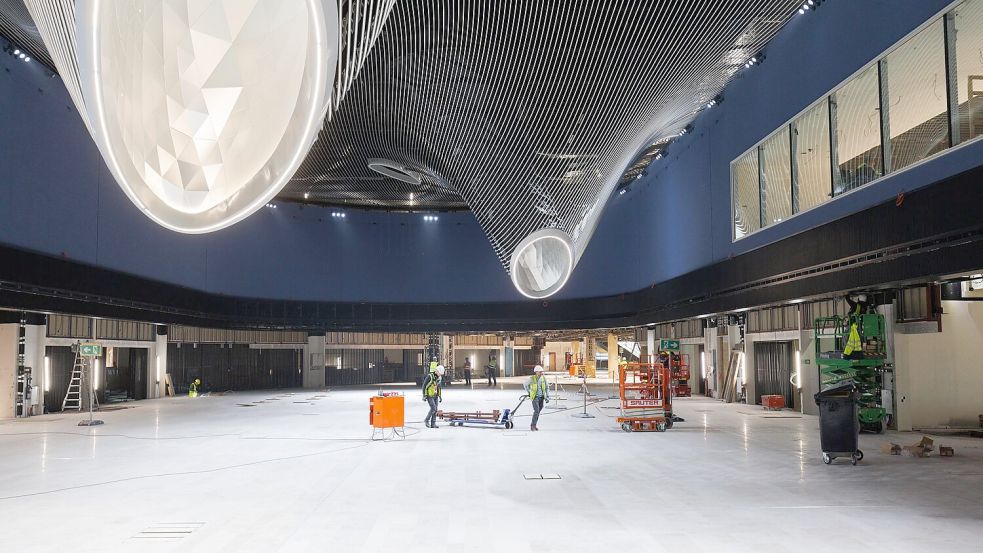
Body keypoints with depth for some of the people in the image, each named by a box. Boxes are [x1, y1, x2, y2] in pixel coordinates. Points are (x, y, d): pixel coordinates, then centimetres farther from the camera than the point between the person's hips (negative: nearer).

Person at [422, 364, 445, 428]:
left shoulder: (439, 377, 5)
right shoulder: (430, 376, -19)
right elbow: (424, 386, -16)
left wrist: (440, 396, 13)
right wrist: (424, 396, -19)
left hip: (435, 395, 7)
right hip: (429, 395, -7)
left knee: (435, 410, 2)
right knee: (433, 408, -14)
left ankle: (433, 424, 7)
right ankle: (426, 420, 4)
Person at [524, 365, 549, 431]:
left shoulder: (543, 378, -4)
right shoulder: (532, 378, -14)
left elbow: (547, 387, 6)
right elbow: (525, 385, 4)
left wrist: (547, 397, 1)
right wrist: (529, 392, 13)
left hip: (541, 397, 4)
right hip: (535, 397, -4)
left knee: (538, 411, 10)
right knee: (536, 411, -15)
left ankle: (533, 425, 25)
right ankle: (533, 426, -5)